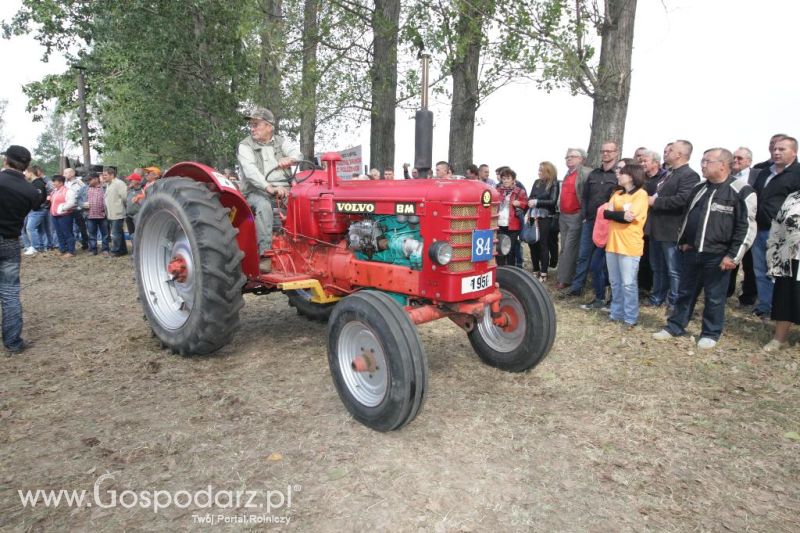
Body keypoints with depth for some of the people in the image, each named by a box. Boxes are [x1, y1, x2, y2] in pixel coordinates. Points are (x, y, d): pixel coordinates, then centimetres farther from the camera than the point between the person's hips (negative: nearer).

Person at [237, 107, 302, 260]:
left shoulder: (280, 141, 18)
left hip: (284, 190, 4)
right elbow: (250, 171, -14)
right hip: (257, 192, -3)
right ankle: (265, 254, -37)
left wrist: (289, 159, -21)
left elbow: (297, 154, 4)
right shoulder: (245, 146, 4)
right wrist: (269, 188, -30)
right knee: (263, 206, -36)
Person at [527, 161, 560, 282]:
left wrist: (537, 202, -15)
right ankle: (536, 271, 20)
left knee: (543, 244, -4)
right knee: (532, 243, 6)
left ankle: (543, 273, 3)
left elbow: (553, 201, -11)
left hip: (546, 218, -5)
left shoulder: (554, 184, -3)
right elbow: (530, 198, 12)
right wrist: (530, 202, -8)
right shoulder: (536, 182, 13)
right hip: (534, 216, 5)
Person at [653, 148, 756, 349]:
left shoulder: (741, 191, -10)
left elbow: (747, 226, -12)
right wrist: (683, 241, 13)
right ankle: (675, 326, 25)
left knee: (714, 297, 7)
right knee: (685, 292, 14)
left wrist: (733, 255, -14)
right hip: (691, 252, 6)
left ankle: (710, 333, 22)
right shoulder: (698, 189, 10)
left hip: (717, 256, -5)